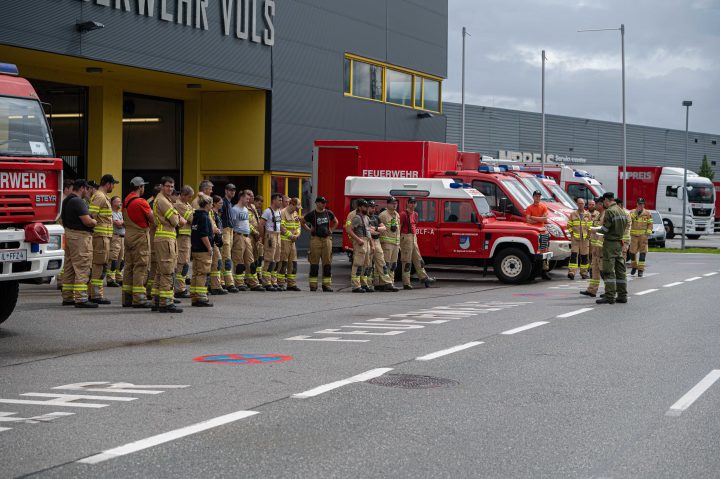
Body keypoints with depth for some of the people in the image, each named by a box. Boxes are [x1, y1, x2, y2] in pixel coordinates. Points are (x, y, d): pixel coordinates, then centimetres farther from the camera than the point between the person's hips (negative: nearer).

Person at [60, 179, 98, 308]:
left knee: (69, 268, 14)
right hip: (80, 236, -10)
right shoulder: (78, 201, -16)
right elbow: (87, 221, -22)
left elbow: (63, 219, 26)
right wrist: (95, 222, -3)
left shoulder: (66, 201, 15)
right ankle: (81, 299, -13)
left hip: (69, 234, 10)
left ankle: (67, 298, 18)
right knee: (82, 269, -10)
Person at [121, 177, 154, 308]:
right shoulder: (141, 202, -15)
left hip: (128, 235, 8)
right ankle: (138, 298, -7)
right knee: (140, 267, -5)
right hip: (140, 236, -8)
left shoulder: (125, 201, 10)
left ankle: (127, 297, 14)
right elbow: (152, 219, -12)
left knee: (129, 266, 11)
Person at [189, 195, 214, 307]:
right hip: (203, 250, -9)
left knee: (196, 274, 12)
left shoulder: (195, 216, 12)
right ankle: (201, 298, -4)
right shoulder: (204, 217, -14)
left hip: (195, 249, 9)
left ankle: (194, 298, 16)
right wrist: (209, 248, -14)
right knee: (202, 274, -5)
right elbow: (204, 235, -20)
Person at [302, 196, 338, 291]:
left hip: (327, 239, 3)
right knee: (314, 263, -2)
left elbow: (336, 222, 26)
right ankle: (313, 285, 2)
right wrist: (309, 229, 5)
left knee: (327, 263, 1)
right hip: (316, 239, -3)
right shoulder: (312, 214, 0)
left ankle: (327, 285, 5)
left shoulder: (328, 213, 9)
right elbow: (302, 222, 13)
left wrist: (331, 230, 14)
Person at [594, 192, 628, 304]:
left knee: (609, 271, -7)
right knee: (620, 270, 11)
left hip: (610, 243, -8)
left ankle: (610, 296, -10)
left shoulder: (610, 211, -14)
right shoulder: (622, 211, 12)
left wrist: (596, 229, 3)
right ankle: (622, 295, 14)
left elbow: (605, 229, -17)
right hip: (619, 242, 8)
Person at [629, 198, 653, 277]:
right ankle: (634, 267, 24)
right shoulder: (632, 212, 7)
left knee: (642, 252, -5)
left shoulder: (647, 214, 5)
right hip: (634, 235, 1)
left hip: (643, 235, -1)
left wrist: (649, 232, -8)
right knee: (632, 252, 1)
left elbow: (650, 224, 5)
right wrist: (635, 212, -18)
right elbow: (629, 220, -9)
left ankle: (641, 270, -2)